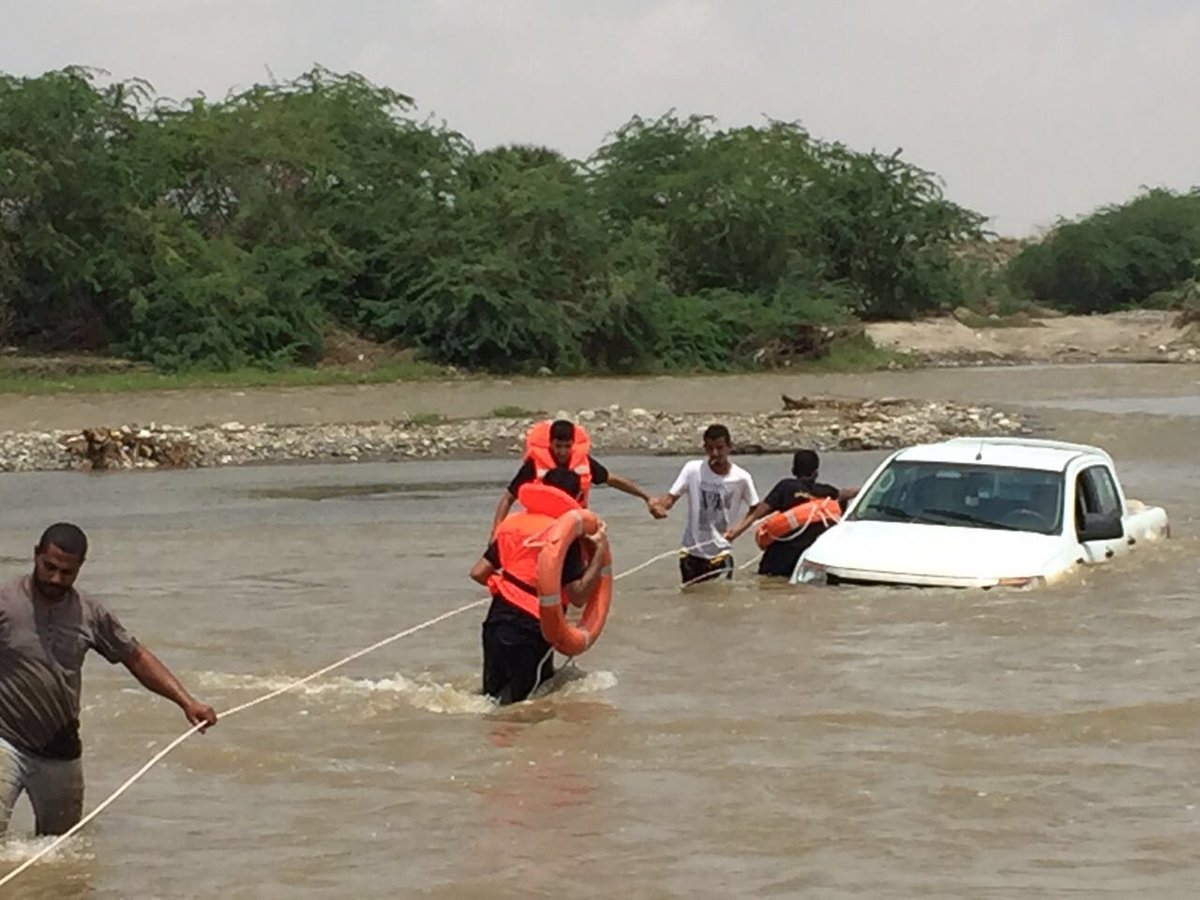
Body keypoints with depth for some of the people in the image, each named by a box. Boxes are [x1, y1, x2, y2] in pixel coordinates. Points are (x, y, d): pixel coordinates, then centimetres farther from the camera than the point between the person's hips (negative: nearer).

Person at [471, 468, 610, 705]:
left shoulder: (512, 523, 10)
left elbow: (478, 573, 10)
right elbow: (578, 595, -11)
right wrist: (600, 551, -5)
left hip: (497, 619, 5)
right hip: (531, 630, -5)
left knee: (492, 696, 21)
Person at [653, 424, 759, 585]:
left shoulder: (741, 478, -9)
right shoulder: (693, 470, -8)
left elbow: (755, 509, 3)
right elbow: (672, 496, -11)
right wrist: (660, 505, -32)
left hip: (720, 554, -1)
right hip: (691, 552, 1)